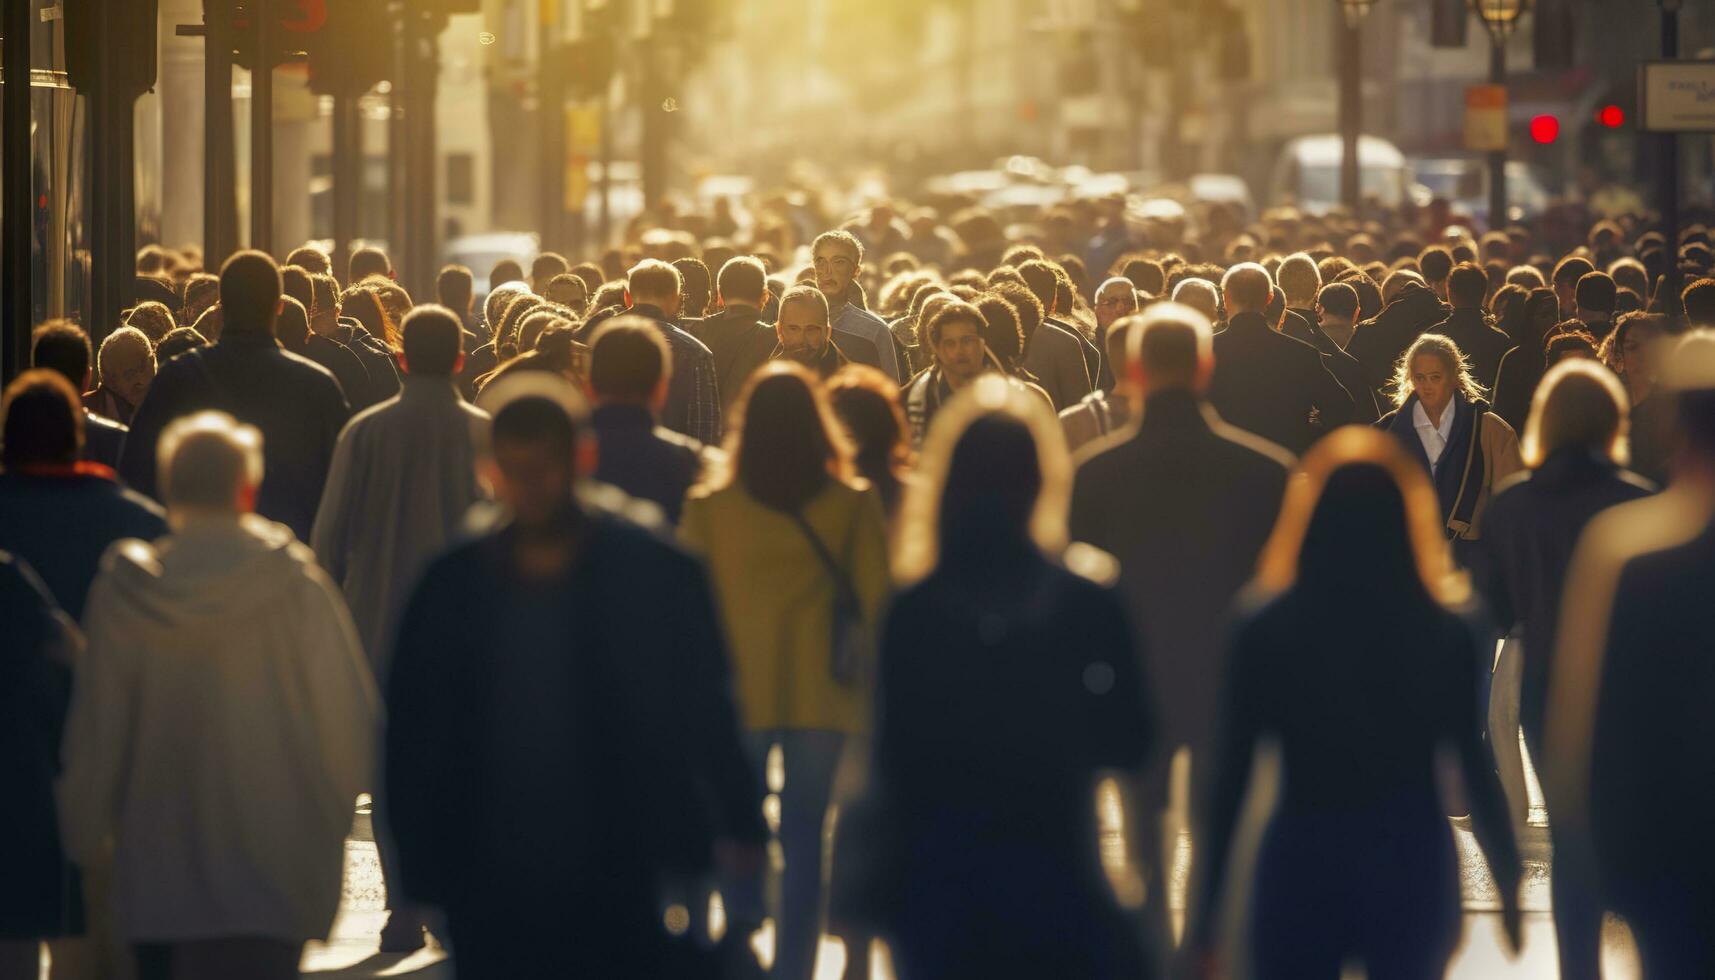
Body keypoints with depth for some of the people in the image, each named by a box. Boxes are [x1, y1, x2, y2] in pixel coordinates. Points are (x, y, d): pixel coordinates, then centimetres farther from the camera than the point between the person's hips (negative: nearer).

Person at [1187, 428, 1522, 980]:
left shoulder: (1264, 630, -7)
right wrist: (1509, 888, 6)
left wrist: (1205, 902, 2)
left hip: (1299, 866, -1)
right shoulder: (1449, 633, -6)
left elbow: (1229, 776, -5)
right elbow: (1478, 773, -5)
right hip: (1412, 866, 1)